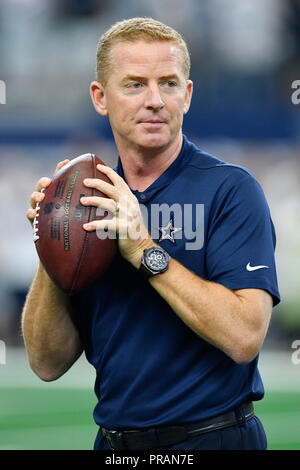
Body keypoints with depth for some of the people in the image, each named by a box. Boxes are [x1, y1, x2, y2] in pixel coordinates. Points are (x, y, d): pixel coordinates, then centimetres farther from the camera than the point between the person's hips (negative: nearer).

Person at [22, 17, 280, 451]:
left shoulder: (230, 188, -10)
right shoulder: (93, 203, 6)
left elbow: (243, 336, -22)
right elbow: (49, 362, 1)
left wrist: (146, 251, -23)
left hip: (211, 437, -5)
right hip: (114, 441, 5)